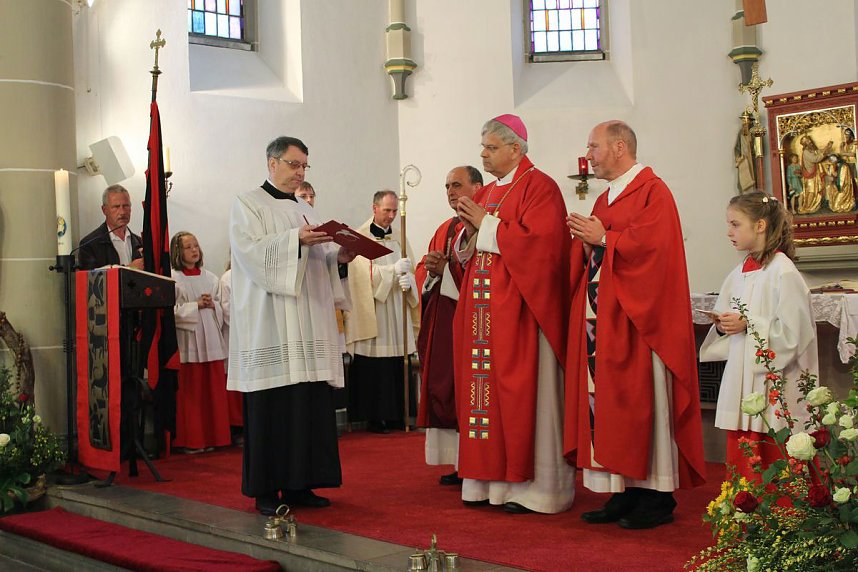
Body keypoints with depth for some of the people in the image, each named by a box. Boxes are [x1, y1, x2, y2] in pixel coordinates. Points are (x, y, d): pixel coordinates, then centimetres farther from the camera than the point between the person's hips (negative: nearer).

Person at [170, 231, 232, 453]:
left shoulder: (210, 278, 12)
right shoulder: (173, 279, -3)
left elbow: (222, 308, 14)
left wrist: (212, 305, -6)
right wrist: (197, 305, -12)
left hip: (211, 339, 5)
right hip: (187, 340, -5)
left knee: (213, 390, 6)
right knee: (190, 391, -2)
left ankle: (211, 437, 15)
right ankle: (191, 440, 6)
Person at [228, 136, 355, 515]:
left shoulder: (305, 210, 21)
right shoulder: (248, 204, 3)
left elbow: (319, 260, 18)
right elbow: (250, 250, -13)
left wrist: (340, 256, -2)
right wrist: (295, 240, -23)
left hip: (307, 323, 6)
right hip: (269, 321, -6)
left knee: (310, 404, 3)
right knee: (271, 405, -6)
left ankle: (298, 485, 11)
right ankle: (265, 490, 2)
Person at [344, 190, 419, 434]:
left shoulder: (399, 239, 16)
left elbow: (409, 271, 9)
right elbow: (365, 273, -12)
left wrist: (408, 280, -13)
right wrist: (394, 270, -24)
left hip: (397, 316, 5)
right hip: (371, 315, -5)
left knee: (397, 369, 4)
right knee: (373, 370, -6)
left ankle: (395, 414, 11)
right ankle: (374, 417, 1)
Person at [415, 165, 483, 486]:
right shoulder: (445, 229, 21)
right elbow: (422, 269, 19)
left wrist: (446, 270, -16)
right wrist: (431, 269, -2)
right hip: (441, 324, 8)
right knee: (443, 389, 7)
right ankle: (458, 463, 14)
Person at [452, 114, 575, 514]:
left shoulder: (538, 187, -6)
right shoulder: (486, 192, 18)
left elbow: (540, 241, -21)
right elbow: (467, 251, 20)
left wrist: (487, 224, -14)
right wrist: (470, 229, -2)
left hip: (518, 308, -8)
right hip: (482, 308, 8)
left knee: (521, 390, -5)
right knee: (484, 387, 7)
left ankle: (530, 485, 3)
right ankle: (492, 480, 14)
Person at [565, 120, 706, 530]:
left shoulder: (653, 192, -6)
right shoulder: (604, 200, 20)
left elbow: (653, 245, -20)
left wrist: (603, 238, -13)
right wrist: (586, 245, 0)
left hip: (637, 319, -8)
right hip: (602, 319, 8)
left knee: (642, 400, -5)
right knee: (607, 400, 6)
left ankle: (656, 498, 4)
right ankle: (624, 494, 12)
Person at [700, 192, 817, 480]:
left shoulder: (782, 272, -11)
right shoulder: (739, 273, 12)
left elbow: (793, 332, -16)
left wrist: (749, 325, -19)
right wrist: (722, 327, -2)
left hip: (771, 381, -7)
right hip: (741, 379, 7)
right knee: (739, 462, 9)